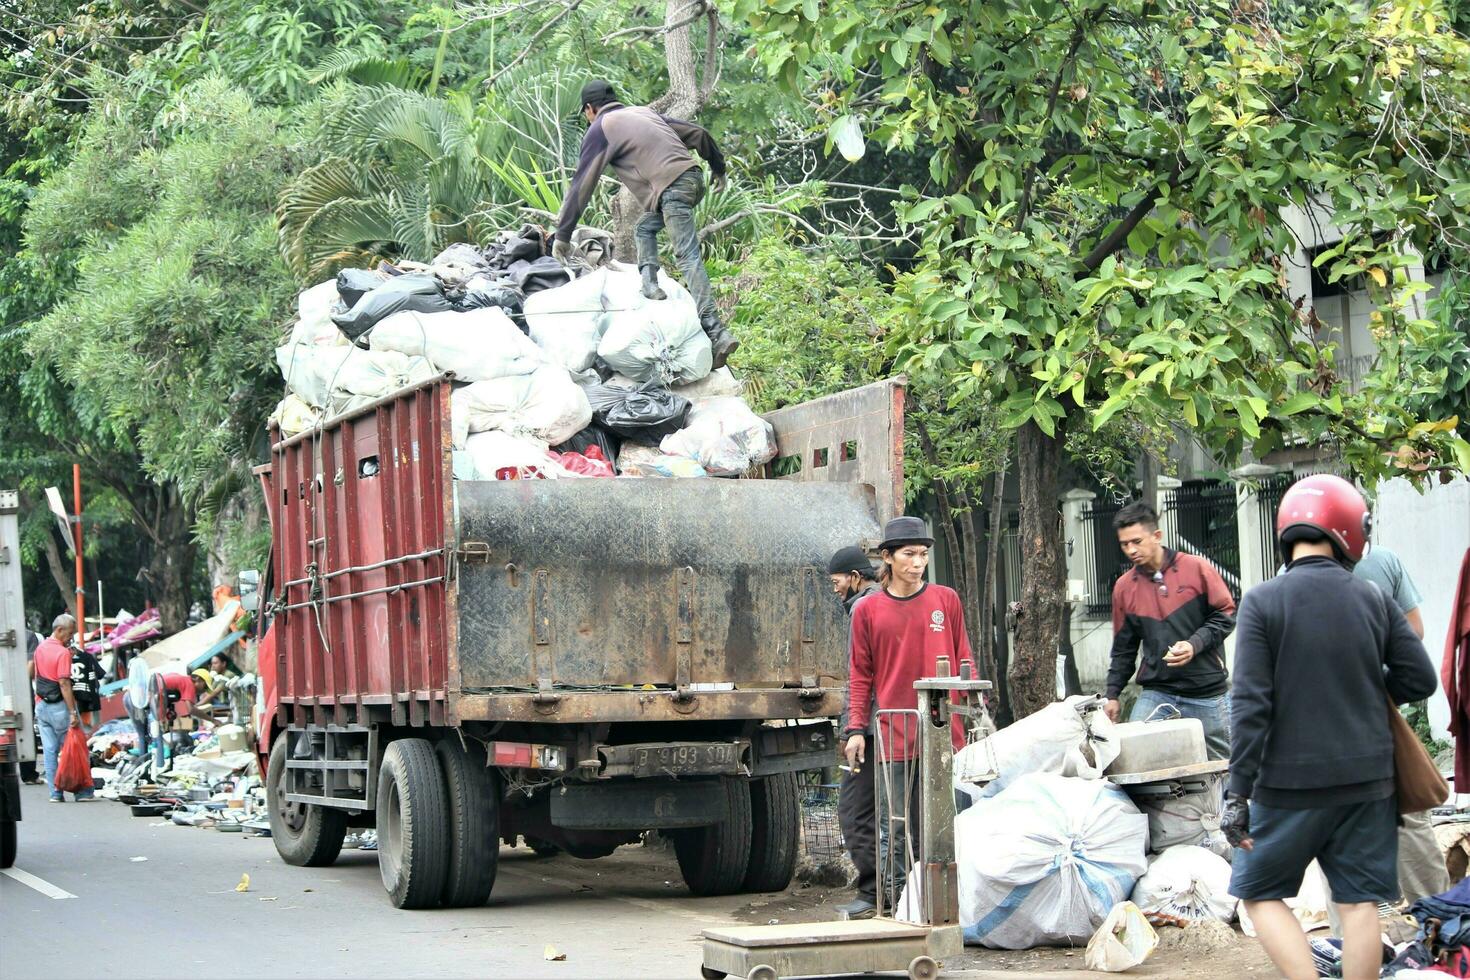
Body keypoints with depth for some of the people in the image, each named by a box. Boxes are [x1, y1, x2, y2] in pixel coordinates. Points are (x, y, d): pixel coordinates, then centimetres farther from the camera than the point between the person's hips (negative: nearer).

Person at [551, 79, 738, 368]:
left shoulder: (600, 129, 7)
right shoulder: (644, 112, 27)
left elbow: (581, 185, 6)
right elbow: (698, 133, 27)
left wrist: (562, 235, 10)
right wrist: (718, 168, 41)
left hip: (673, 189, -8)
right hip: (694, 177, 8)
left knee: (688, 258, -13)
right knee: (645, 228, 24)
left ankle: (716, 332, -23)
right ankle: (650, 286, 5)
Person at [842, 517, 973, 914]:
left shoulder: (946, 600, 8)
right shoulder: (868, 610, 5)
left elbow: (963, 659, 12)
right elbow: (861, 675, 8)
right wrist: (856, 729, 1)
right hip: (893, 736, -1)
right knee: (895, 828, -1)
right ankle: (895, 898, 4)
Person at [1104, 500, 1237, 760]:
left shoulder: (1196, 569, -4)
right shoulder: (1124, 587, 7)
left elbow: (1226, 614, 0)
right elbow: (1123, 648, 15)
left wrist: (1195, 644, -16)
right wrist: (1112, 695, 9)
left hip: (1207, 694, -2)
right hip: (1155, 694, 2)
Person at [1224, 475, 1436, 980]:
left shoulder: (1263, 602, -10)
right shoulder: (1374, 601, 0)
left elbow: (1250, 705, -14)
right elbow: (1419, 680, 4)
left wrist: (1237, 792, -11)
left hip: (1290, 783, -3)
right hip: (1367, 780, 3)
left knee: (1262, 894, 9)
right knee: (1359, 903, 8)